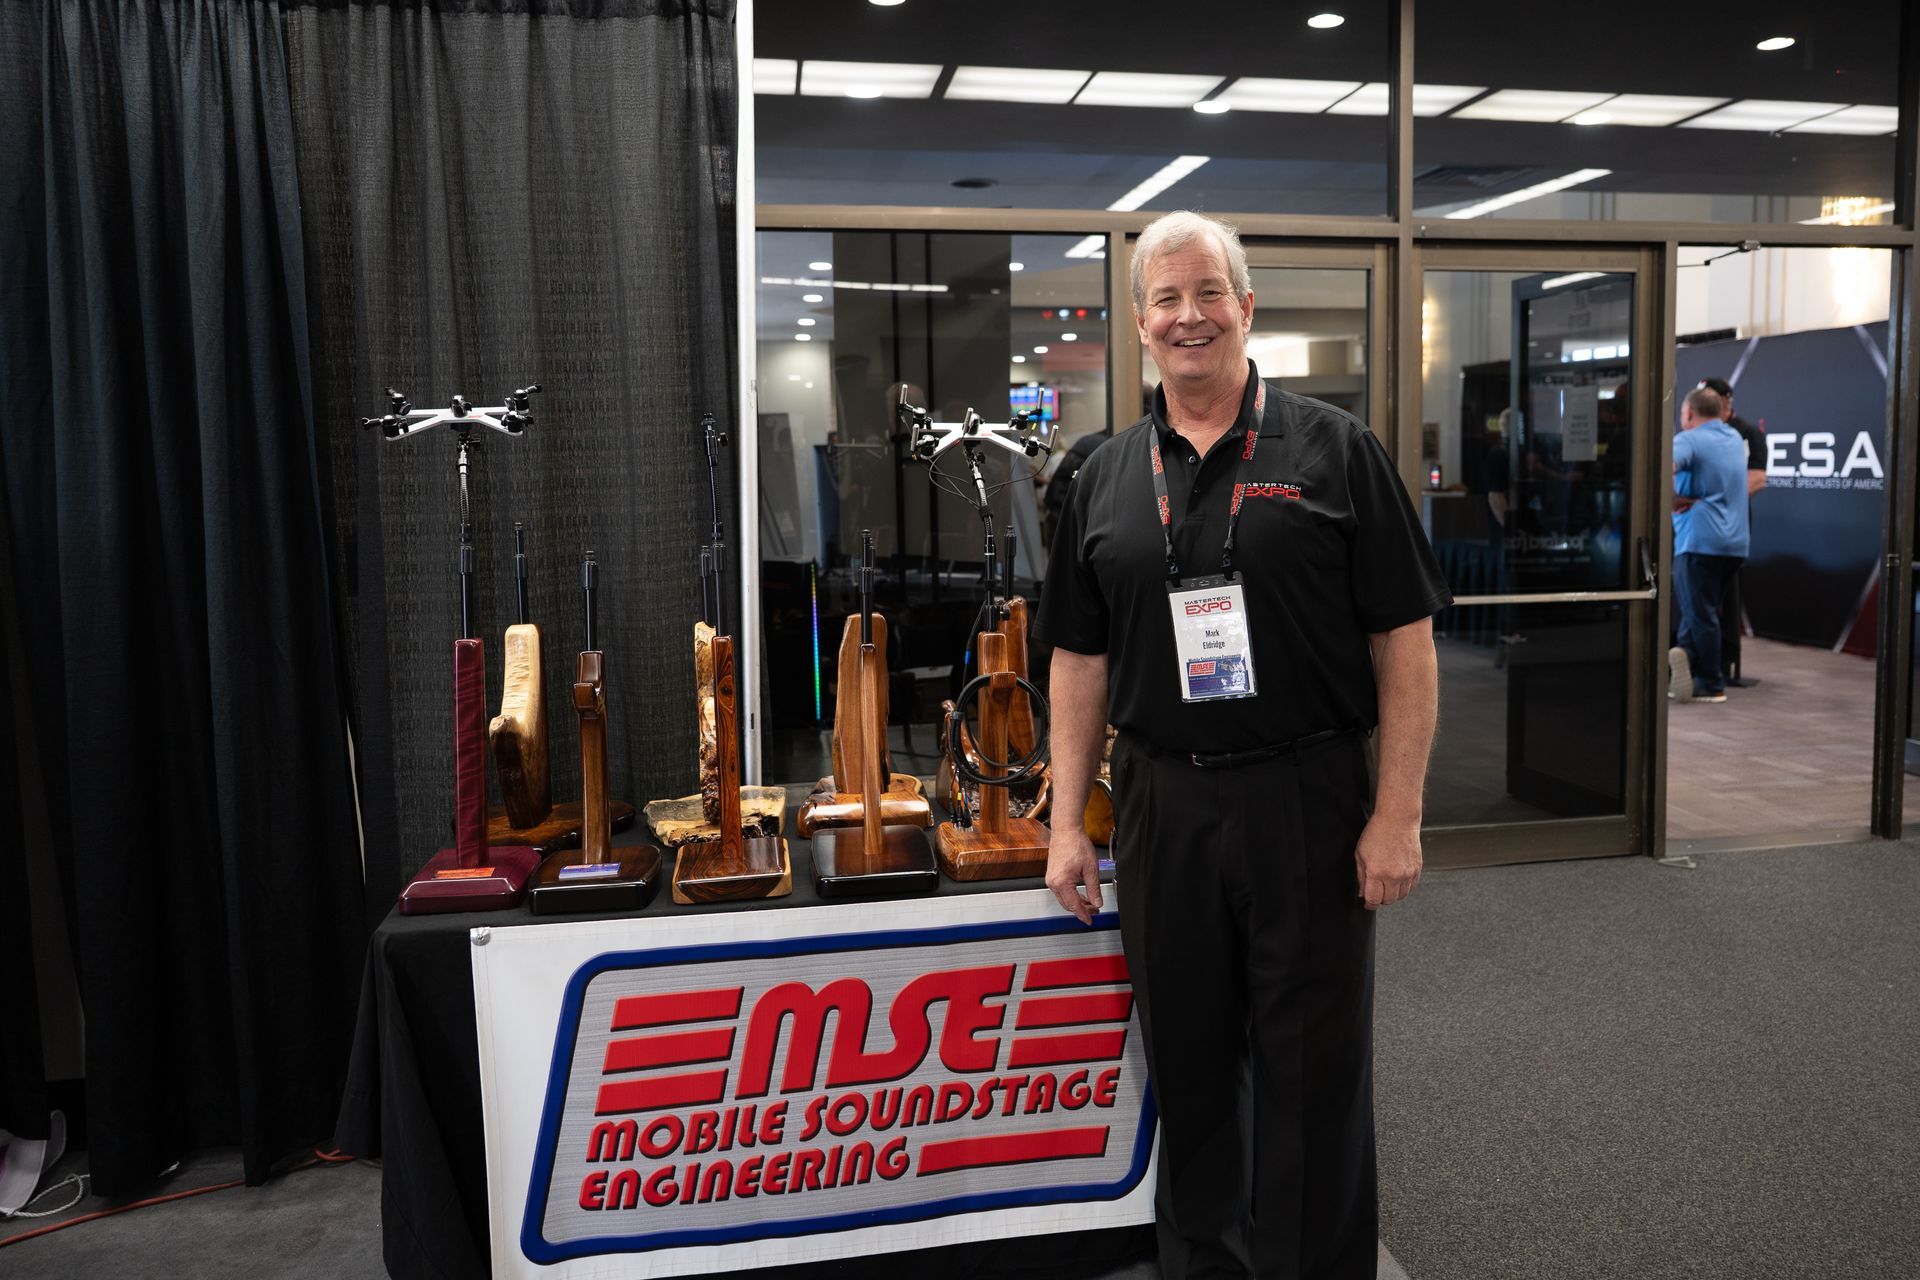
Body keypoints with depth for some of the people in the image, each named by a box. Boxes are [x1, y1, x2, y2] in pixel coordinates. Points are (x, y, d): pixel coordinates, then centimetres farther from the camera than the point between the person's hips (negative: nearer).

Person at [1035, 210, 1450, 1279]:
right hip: (1163, 808, 3)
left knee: (1315, 1071, 7)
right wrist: (1069, 824, 6)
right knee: (1189, 1065, 14)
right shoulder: (1108, 478, 9)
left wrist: (1398, 814, -10)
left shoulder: (1333, 451, -2)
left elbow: (1405, 641, -4)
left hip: (1309, 801, -3)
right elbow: (1081, 660, 10)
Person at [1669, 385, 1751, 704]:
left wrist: (1675, 499, -14)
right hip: (1734, 542, 8)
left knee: (1699, 614, -2)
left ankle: (1711, 686, 2)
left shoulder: (1689, 440, -8)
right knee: (1702, 611, 14)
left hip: (1700, 538, -7)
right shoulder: (1735, 439, 16)